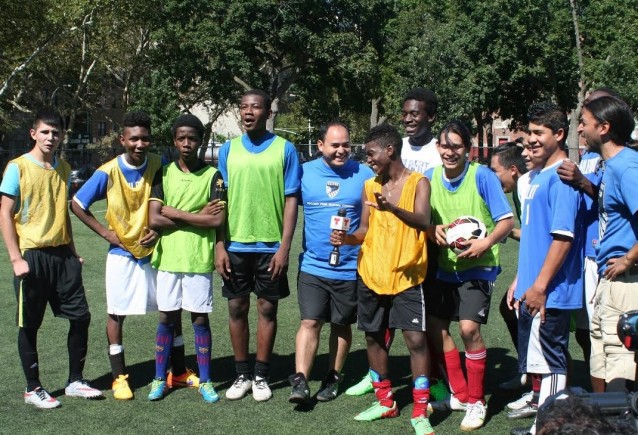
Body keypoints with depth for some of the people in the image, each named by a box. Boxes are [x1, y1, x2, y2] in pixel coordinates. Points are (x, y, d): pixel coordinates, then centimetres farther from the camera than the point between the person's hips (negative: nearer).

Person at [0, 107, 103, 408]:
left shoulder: (64, 169, 10)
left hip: (62, 255, 5)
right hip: (31, 256, -5)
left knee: (80, 316, 5)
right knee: (29, 325, 4)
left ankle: (75, 381, 19)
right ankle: (33, 389, 17)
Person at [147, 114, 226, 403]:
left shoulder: (212, 176, -1)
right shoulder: (163, 174, 3)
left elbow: (218, 220, -12)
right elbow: (154, 219, -7)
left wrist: (175, 213, -10)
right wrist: (197, 217, -10)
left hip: (199, 260, -1)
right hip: (168, 258, 2)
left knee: (200, 319, 6)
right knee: (167, 319, 9)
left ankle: (205, 380, 16)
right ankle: (160, 378, 20)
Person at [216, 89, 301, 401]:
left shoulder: (285, 149, -2)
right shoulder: (228, 150, 4)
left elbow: (291, 200, -3)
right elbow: (220, 200, 5)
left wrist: (284, 247, -10)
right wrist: (219, 246, -1)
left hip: (270, 246, -2)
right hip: (235, 244, 2)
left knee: (267, 309, 6)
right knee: (236, 309, 8)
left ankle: (261, 376, 18)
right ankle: (242, 375, 20)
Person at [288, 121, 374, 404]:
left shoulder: (364, 175, -3)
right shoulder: (305, 173, 1)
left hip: (350, 268, 0)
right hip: (312, 265, 0)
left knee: (342, 325, 12)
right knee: (310, 322, -6)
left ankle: (333, 378, 25)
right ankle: (300, 381, -6)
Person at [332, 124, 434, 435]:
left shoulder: (418, 182, -4)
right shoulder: (369, 186, 9)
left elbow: (423, 220, -20)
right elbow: (364, 230, 10)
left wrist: (392, 208, -37)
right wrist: (346, 238, -11)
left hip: (406, 276, -5)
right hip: (371, 275, 5)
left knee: (416, 339, -8)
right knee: (374, 337, 12)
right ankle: (385, 402, 27)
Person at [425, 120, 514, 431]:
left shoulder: (483, 177, -15)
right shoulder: (430, 178, -2)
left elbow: (507, 221, -14)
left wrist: (486, 243, -30)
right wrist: (433, 230, -15)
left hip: (476, 266, -6)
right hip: (444, 265, 6)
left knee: (469, 328, -16)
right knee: (436, 326, 10)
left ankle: (476, 401, 4)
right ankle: (460, 394, 28)